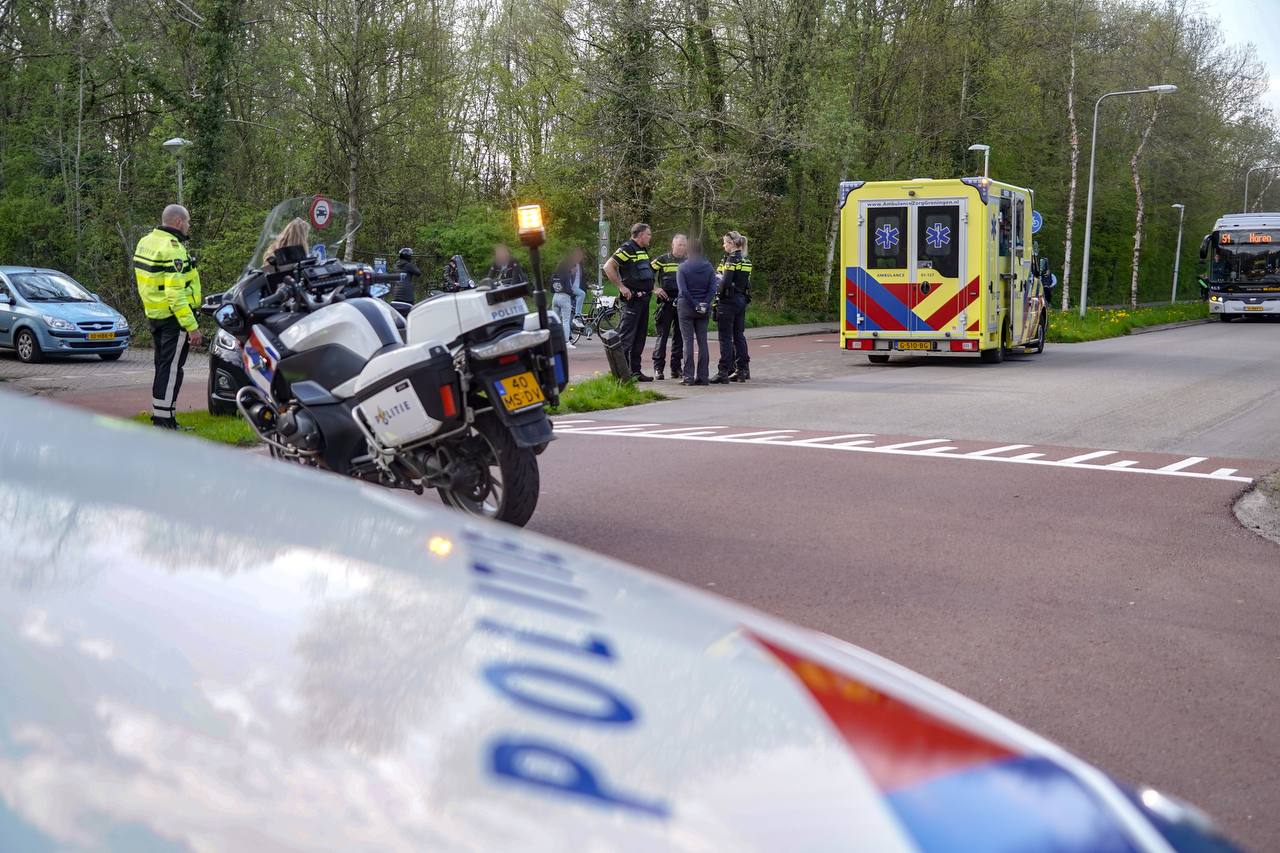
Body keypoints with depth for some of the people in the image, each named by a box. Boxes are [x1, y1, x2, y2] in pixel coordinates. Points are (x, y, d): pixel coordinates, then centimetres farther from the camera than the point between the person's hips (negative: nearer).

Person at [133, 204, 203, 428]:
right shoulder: (173, 249, -17)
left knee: (163, 367, 17)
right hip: (174, 317, -9)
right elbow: (175, 294, -24)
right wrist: (192, 327, -24)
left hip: (155, 315, 9)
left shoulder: (145, 242, 13)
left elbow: (145, 285, 17)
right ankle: (164, 420, -6)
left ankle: (158, 416, 23)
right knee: (171, 369, -6)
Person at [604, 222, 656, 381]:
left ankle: (635, 371, 18)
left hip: (644, 298, 9)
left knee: (640, 337, 12)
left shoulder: (644, 250, 18)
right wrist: (621, 287, -19)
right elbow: (608, 267, -19)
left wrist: (653, 288, 19)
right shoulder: (627, 249, -11)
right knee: (627, 336, -9)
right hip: (632, 298, -9)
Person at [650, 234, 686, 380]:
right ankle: (658, 368, -2)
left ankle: (676, 368, 13)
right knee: (662, 335, -4)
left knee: (679, 336, 7)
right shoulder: (662, 260, 0)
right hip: (666, 302, -3)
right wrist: (654, 289, -9)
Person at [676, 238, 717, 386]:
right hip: (703, 310, 3)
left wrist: (695, 305, -9)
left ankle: (689, 376, -5)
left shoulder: (682, 268, -5)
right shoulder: (709, 267, 4)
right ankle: (702, 376, 5)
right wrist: (704, 304, -8)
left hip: (686, 307, -3)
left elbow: (683, 290, -14)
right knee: (702, 342, 6)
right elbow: (713, 289, -5)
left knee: (688, 342, -2)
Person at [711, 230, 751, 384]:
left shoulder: (731, 258, -13)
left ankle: (723, 372, -6)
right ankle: (743, 370, 16)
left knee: (725, 337, -6)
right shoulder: (746, 260, 13)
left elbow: (726, 281, -20)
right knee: (739, 335, 13)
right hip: (742, 300, 8)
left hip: (728, 301, -8)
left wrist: (719, 292, -5)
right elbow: (746, 283, 13)